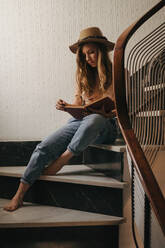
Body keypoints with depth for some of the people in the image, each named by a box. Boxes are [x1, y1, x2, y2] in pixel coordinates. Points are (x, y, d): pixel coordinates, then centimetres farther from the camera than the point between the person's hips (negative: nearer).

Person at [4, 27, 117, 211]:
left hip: (105, 125, -4)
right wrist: (66, 106, -5)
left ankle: (60, 162, -23)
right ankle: (19, 194, -11)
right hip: (79, 122, 4)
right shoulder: (83, 74, 16)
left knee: (93, 120, -42)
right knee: (44, 147, -16)